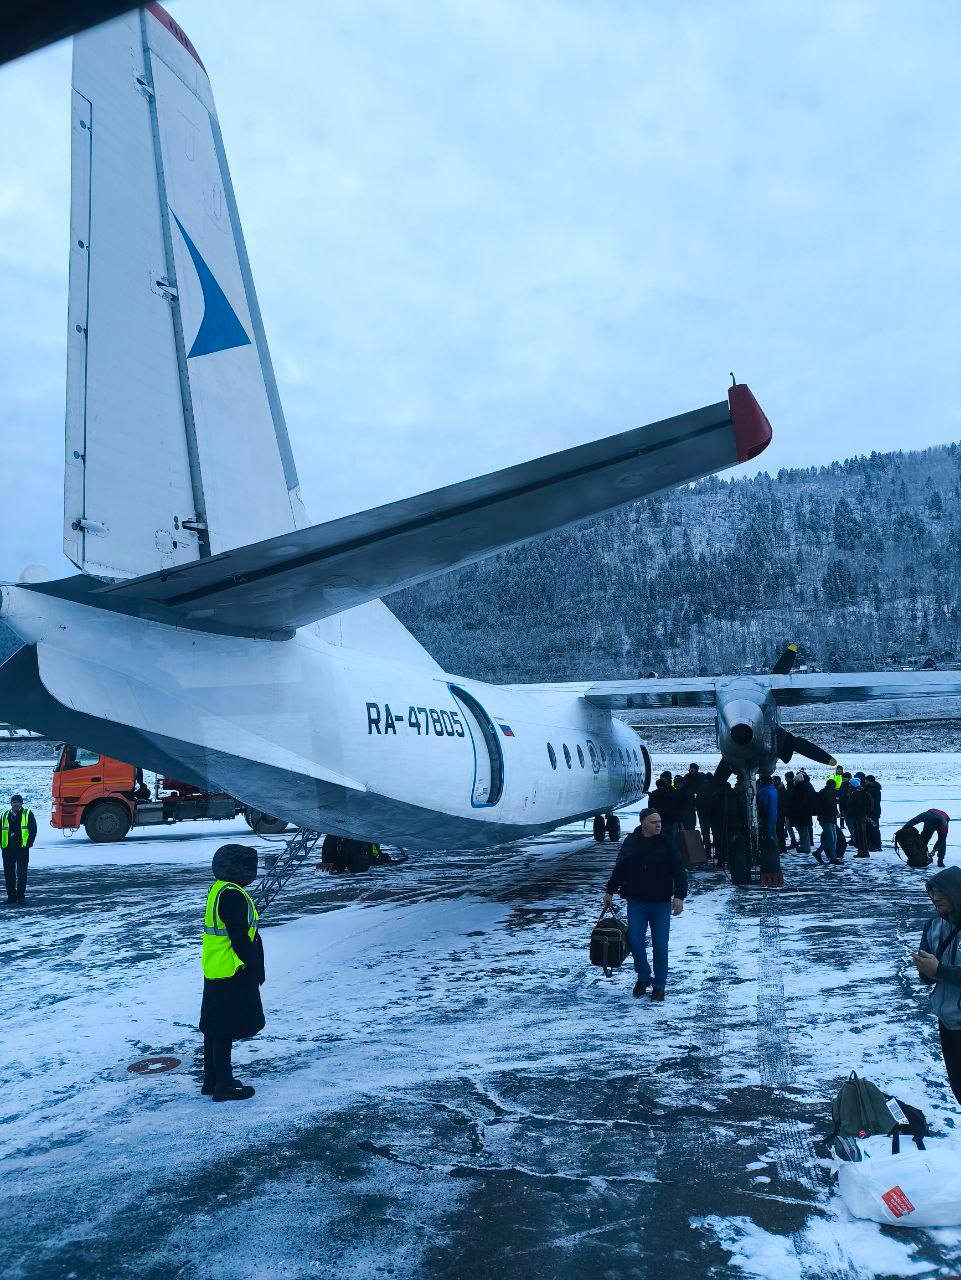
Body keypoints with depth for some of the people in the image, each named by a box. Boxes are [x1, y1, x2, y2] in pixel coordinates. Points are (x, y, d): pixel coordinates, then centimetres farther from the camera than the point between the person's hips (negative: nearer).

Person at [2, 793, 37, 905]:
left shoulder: (28, 814, 3)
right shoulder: (5, 815, 12)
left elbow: (33, 830, 1)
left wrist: (28, 844, -6)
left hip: (22, 848, -3)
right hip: (8, 849, 3)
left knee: (22, 873, -2)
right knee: (8, 873, 6)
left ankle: (21, 896, 4)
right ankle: (11, 896, 15)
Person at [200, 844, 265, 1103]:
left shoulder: (218, 889, 11)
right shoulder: (232, 896, -22)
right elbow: (239, 938, -23)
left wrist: (254, 967, 23)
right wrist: (255, 967, -12)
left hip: (215, 973, 10)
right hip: (233, 975, -10)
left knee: (214, 1028, 17)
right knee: (226, 1031, -1)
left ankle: (212, 1079, 28)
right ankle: (224, 1086, 7)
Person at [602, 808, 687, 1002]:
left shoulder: (667, 844, -5)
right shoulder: (631, 842, 1)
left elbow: (679, 872, -6)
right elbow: (619, 869, 12)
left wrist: (679, 896, -16)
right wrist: (610, 891, 14)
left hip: (661, 904, -2)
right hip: (636, 902, 2)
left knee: (660, 945, 1)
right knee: (635, 942, 0)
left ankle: (659, 985, 16)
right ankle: (643, 977, 22)